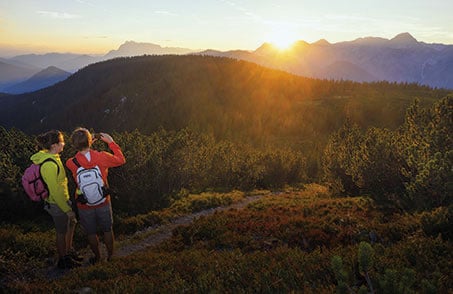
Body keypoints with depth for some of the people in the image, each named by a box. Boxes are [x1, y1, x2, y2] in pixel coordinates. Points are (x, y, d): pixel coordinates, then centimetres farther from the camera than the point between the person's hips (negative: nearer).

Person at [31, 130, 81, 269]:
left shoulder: (49, 156, -1)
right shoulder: (49, 165, -32)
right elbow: (55, 191, -27)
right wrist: (67, 209, -17)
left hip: (62, 199, 9)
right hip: (57, 204, -9)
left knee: (72, 223, 25)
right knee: (62, 232, 11)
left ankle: (69, 251, 45)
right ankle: (63, 260, 33)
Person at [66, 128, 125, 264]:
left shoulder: (71, 163, -23)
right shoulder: (101, 157, -25)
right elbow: (121, 160, -5)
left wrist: (86, 147, 1)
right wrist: (111, 142, -1)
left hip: (85, 206, 0)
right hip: (103, 203, 0)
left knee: (91, 233, 23)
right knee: (107, 230, 23)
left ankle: (97, 257, 43)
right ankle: (110, 256, 40)